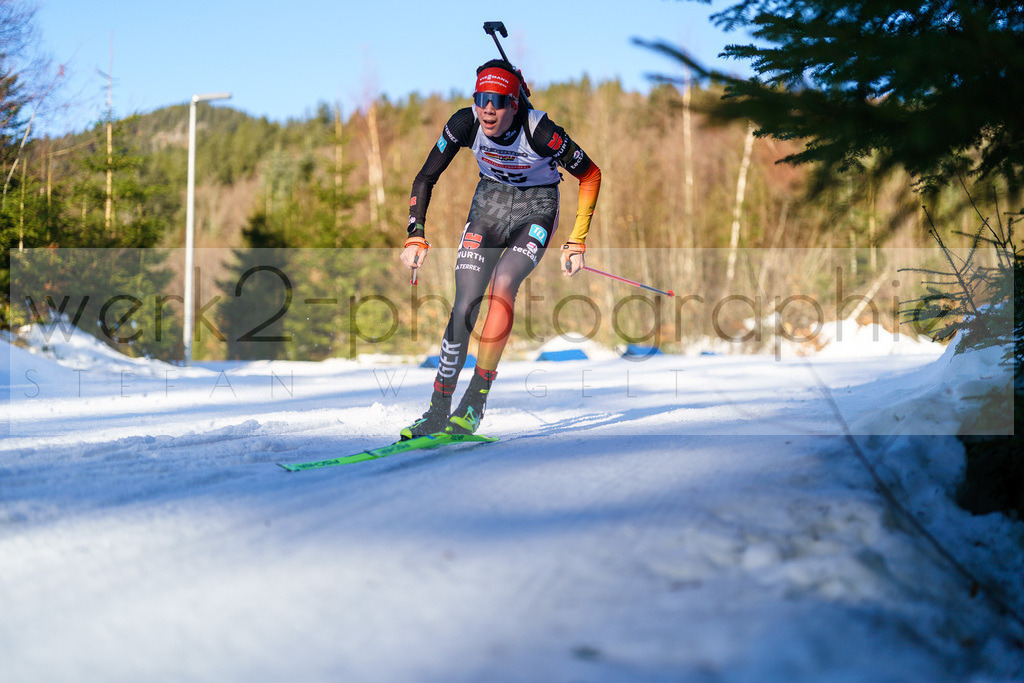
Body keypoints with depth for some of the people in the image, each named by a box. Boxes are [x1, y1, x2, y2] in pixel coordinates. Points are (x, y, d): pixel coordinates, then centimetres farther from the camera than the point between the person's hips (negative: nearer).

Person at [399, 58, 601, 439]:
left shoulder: (540, 131, -29)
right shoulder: (465, 124, -20)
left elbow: (590, 175, -16)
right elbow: (425, 178, -7)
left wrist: (577, 242, -17)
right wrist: (416, 236, -16)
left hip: (536, 207, -3)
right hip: (490, 199, 3)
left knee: (503, 283, -28)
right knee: (465, 306, -10)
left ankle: (476, 400, -21)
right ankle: (438, 412, -1)